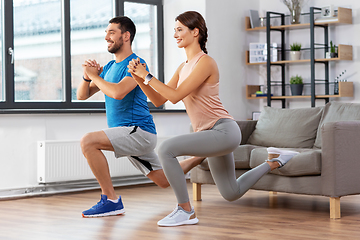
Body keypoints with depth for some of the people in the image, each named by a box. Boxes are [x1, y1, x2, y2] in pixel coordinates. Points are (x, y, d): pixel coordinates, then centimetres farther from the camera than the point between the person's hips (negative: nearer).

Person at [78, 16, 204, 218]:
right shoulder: (109, 67, 14)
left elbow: (118, 93, -29)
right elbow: (82, 96, 12)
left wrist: (95, 76, -15)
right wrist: (87, 77, -8)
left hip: (139, 131, -9)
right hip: (132, 134, 9)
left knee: (88, 142, -26)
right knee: (164, 181, 19)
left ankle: (111, 200, -21)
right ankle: (203, 156, 38)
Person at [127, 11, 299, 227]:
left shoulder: (205, 62, -14)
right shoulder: (184, 67, 12)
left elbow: (175, 96, -22)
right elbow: (158, 100, 10)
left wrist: (147, 75, -17)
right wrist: (139, 78, -3)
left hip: (223, 131, -10)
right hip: (213, 135, 10)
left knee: (166, 149, -25)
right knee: (231, 193, 21)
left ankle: (186, 211, -14)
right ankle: (275, 162, 37)